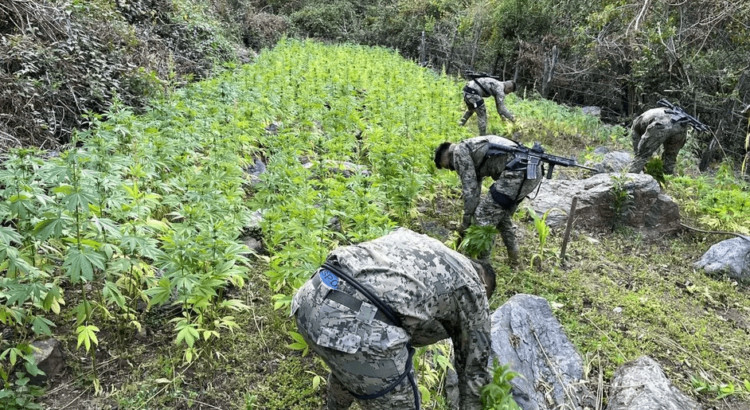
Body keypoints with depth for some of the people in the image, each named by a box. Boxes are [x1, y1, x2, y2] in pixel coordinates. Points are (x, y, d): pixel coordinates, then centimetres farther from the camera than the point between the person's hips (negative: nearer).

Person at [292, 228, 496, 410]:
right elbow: (474, 365, 24)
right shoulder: (472, 288, 17)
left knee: (346, 369, 39)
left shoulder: (414, 238, 33)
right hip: (360, 326, -8)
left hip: (312, 298, 8)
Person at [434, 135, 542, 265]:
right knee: (502, 214, 27)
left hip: (518, 173, -10)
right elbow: (475, 189, 32)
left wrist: (466, 222, 7)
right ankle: (513, 257, 35)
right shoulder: (473, 150, 31)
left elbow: (469, 188, -1)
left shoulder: (459, 151, 3)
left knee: (484, 217, -1)